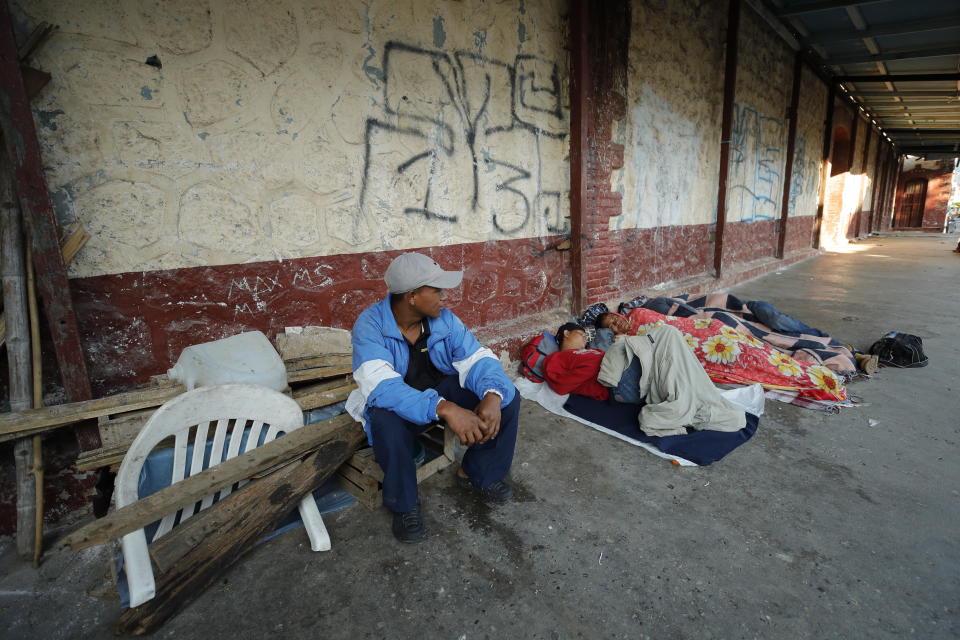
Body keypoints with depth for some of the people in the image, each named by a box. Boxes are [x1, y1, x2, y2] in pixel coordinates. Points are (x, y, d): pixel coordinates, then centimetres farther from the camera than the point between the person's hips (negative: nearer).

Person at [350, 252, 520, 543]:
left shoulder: (444, 318, -11)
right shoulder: (370, 325, -25)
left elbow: (478, 358, -15)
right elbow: (380, 386, -39)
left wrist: (492, 395, -39)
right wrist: (443, 408, -52)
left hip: (444, 389, 4)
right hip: (398, 403, -4)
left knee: (508, 396, -14)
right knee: (386, 419, -39)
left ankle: (478, 474, 9)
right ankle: (404, 505, -11)